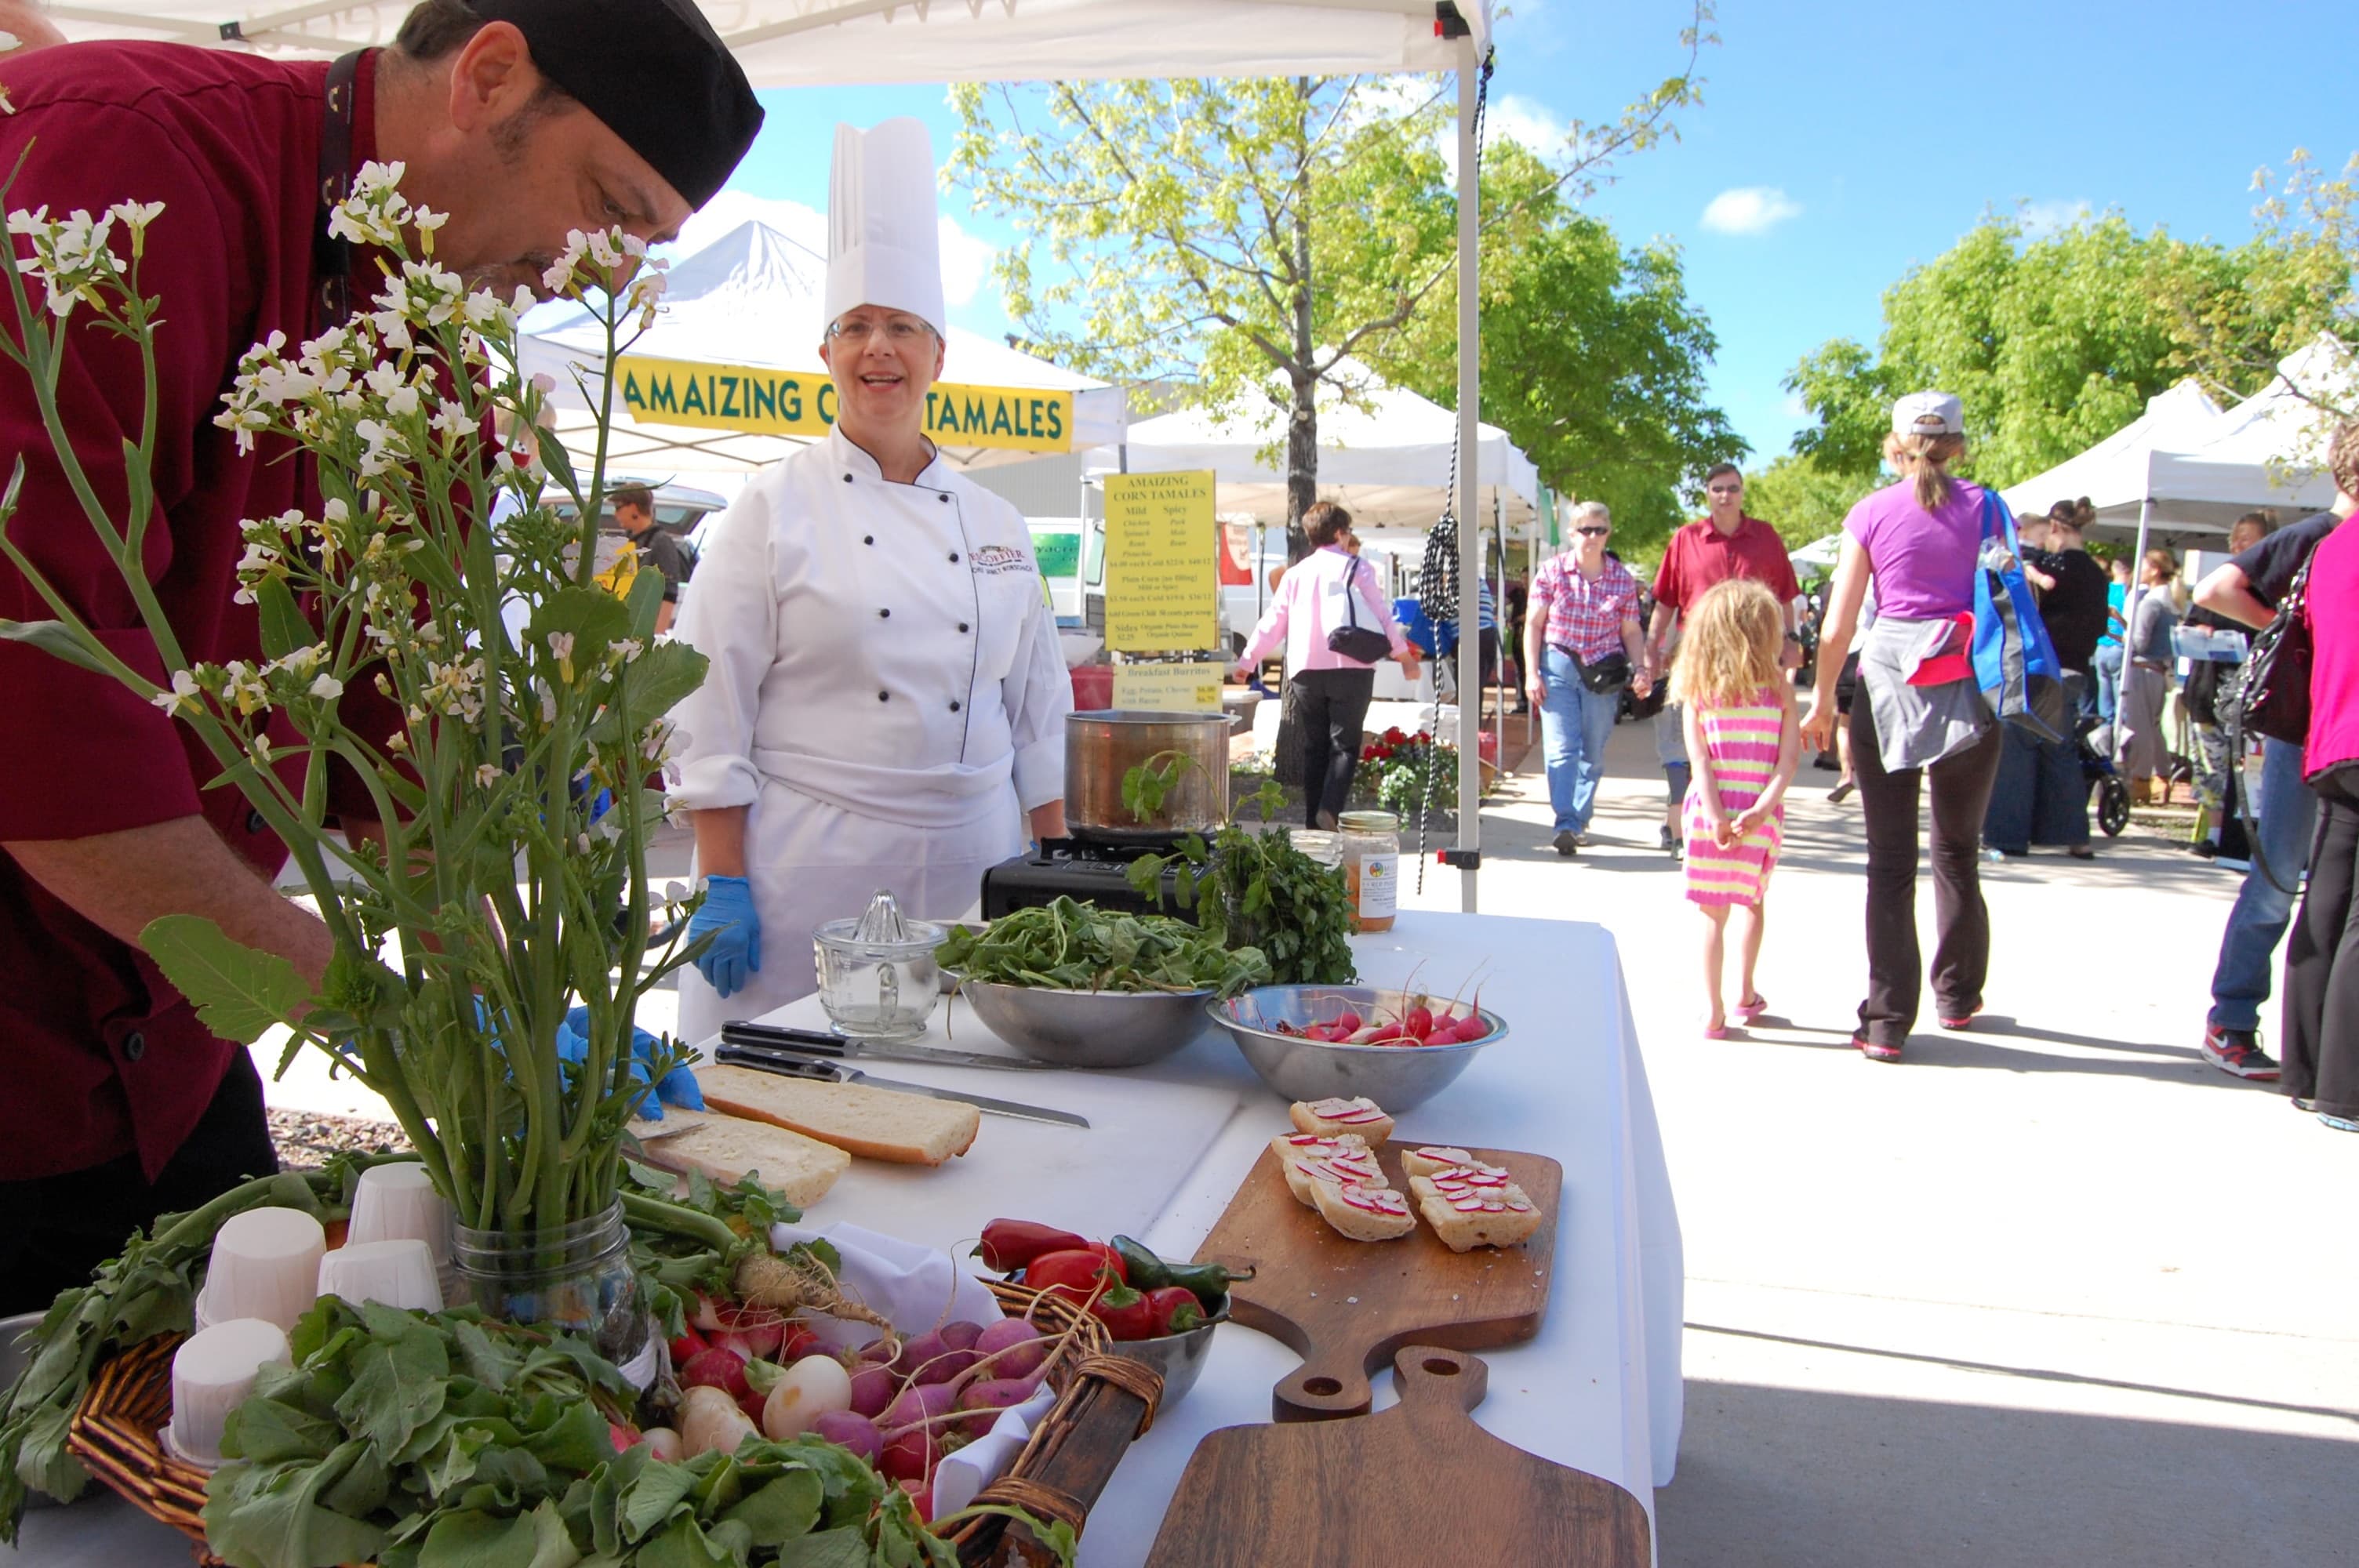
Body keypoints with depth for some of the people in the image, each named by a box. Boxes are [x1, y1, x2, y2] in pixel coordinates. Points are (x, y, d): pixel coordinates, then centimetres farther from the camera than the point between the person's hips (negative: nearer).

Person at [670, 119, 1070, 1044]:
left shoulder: (995, 526, 11)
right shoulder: (773, 510, 0)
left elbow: (1038, 718, 13)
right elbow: (713, 716, -3)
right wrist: (723, 888, -8)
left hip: (970, 873, 4)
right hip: (807, 872, -3)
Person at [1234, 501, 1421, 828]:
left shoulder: (1295, 573, 11)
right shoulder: (1357, 568, 1)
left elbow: (1273, 622, 11)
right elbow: (1381, 614, 1)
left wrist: (1246, 661, 21)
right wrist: (1405, 655, 9)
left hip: (1306, 670, 3)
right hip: (1350, 668, -3)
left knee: (1314, 746, 10)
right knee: (1345, 744, 0)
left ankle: (1314, 820, 9)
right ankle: (1330, 808, -20)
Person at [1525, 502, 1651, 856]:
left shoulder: (1623, 579, 4)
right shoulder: (1552, 570, 0)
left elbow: (1631, 632, 8)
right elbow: (1534, 623, 1)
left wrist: (1640, 670, -7)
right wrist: (1532, 673, -5)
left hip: (1604, 674, 2)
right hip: (1559, 667, -2)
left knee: (1593, 753, 6)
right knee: (1561, 748, -12)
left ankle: (1578, 823, 16)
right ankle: (1566, 824, -16)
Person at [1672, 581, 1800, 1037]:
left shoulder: (1696, 690, 0)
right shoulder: (1779, 687, -1)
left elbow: (1700, 760, -7)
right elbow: (1790, 758, -8)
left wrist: (1716, 816, -10)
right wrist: (1760, 809, -12)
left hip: (1711, 810, 0)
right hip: (1758, 810, 0)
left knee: (1713, 913, 7)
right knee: (1752, 902, 21)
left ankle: (1713, 1012, 8)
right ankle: (1745, 996, 28)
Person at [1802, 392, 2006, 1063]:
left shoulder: (1871, 515, 0)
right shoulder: (1984, 507, 4)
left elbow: (1838, 626, 0)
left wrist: (1821, 701, 10)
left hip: (1887, 681, -2)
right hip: (1969, 686, 2)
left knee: (1890, 860, 2)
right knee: (1958, 852, 17)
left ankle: (1887, 1022, 1)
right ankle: (1957, 996, 31)